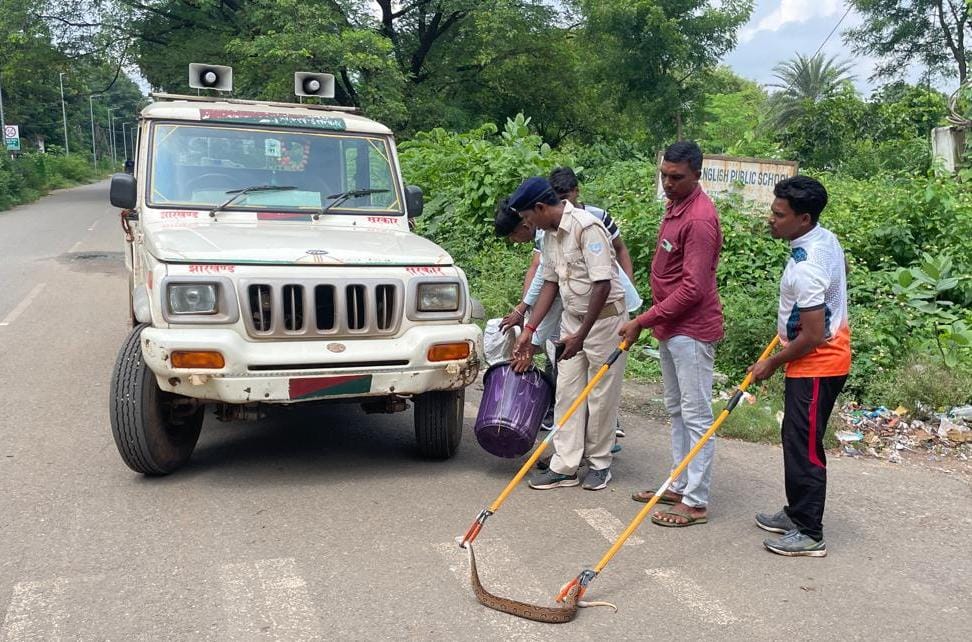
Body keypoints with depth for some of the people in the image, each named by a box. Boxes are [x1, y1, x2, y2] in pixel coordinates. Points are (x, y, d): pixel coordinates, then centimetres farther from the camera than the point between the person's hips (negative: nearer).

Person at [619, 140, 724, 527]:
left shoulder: (699, 218, -20)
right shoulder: (675, 206, 11)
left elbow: (693, 289, -24)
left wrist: (644, 320, -20)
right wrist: (654, 321, 19)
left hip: (691, 331, -10)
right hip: (670, 327, 10)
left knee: (696, 416, -2)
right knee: (676, 410, 17)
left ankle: (696, 502, 6)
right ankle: (680, 486, 28)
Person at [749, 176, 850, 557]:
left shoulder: (806, 267, -28)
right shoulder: (826, 238, 3)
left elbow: (812, 336, -27)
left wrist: (772, 363, -13)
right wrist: (785, 332, 25)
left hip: (815, 366, -10)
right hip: (823, 360, 10)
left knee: (804, 447, -1)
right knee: (795, 440, 19)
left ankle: (809, 534, 10)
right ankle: (796, 514, 32)